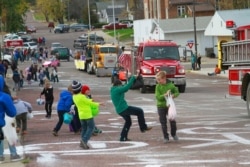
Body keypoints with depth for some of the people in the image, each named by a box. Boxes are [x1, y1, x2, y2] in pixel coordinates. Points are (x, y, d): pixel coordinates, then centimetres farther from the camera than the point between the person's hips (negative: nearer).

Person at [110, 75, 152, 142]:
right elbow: (127, 87, -19)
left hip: (119, 110, 10)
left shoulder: (113, 91, 15)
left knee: (128, 122, 23)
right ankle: (143, 127, 2)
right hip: (124, 108, -10)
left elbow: (125, 88, 25)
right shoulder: (117, 90, -13)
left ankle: (123, 137, 21)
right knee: (140, 111, -3)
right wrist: (133, 78, -12)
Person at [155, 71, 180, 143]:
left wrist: (173, 95, -14)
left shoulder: (170, 85, -6)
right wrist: (165, 94, -27)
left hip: (169, 105, 0)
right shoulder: (158, 86, -8)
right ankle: (166, 137, 14)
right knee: (163, 123, 3)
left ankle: (174, 134, 27)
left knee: (172, 121, 1)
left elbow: (177, 92, 6)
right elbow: (158, 97, -15)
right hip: (161, 106, 0)